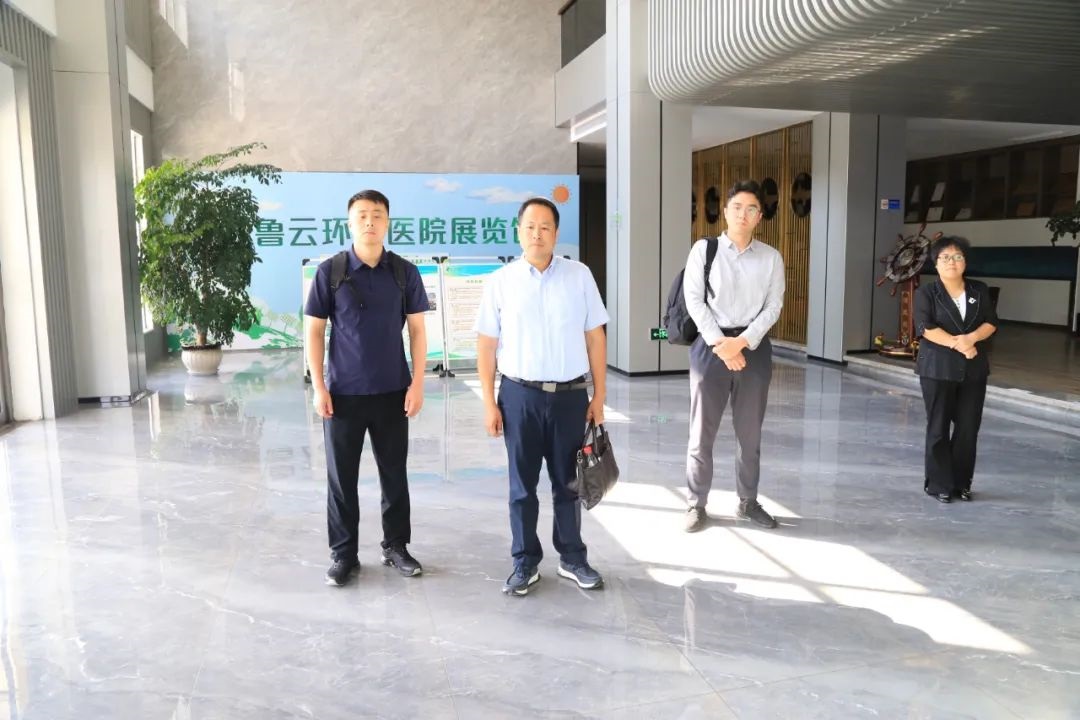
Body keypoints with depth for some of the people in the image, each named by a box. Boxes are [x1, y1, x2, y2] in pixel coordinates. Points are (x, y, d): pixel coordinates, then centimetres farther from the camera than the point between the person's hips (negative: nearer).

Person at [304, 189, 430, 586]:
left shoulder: (404, 272, 0)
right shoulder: (330, 271, -3)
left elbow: (417, 330, 3)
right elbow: (314, 331, 0)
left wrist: (417, 384, -3)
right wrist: (318, 387, -6)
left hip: (393, 392, 1)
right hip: (343, 393, -1)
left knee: (394, 473, 10)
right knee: (341, 476, 7)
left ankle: (396, 546, 26)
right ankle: (343, 553, 21)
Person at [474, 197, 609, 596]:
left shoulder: (580, 276, 1)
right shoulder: (500, 281, -1)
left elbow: (595, 338, 3)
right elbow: (486, 345, 0)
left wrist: (599, 395, 0)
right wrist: (489, 403, -3)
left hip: (571, 394, 1)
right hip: (520, 395, 0)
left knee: (568, 482, 13)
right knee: (523, 484, 10)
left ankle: (572, 558, 28)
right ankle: (525, 562, 24)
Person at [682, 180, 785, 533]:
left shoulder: (771, 257, 6)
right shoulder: (704, 249, 0)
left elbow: (773, 306, 1)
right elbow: (693, 300, -6)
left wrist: (742, 342, -12)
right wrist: (719, 342, -14)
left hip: (754, 346, 2)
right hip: (710, 344, -2)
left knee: (750, 432, 11)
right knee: (702, 431, 3)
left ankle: (748, 502, 27)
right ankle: (697, 504, 16)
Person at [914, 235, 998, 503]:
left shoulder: (979, 290, 10)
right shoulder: (926, 293, -1)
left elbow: (991, 322, 4)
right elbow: (926, 327, -13)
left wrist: (971, 338, -15)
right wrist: (957, 344, -20)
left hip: (974, 369, 3)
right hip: (938, 368, -3)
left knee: (968, 428, 4)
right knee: (939, 428, 1)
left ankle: (962, 482, 17)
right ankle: (939, 484, 9)